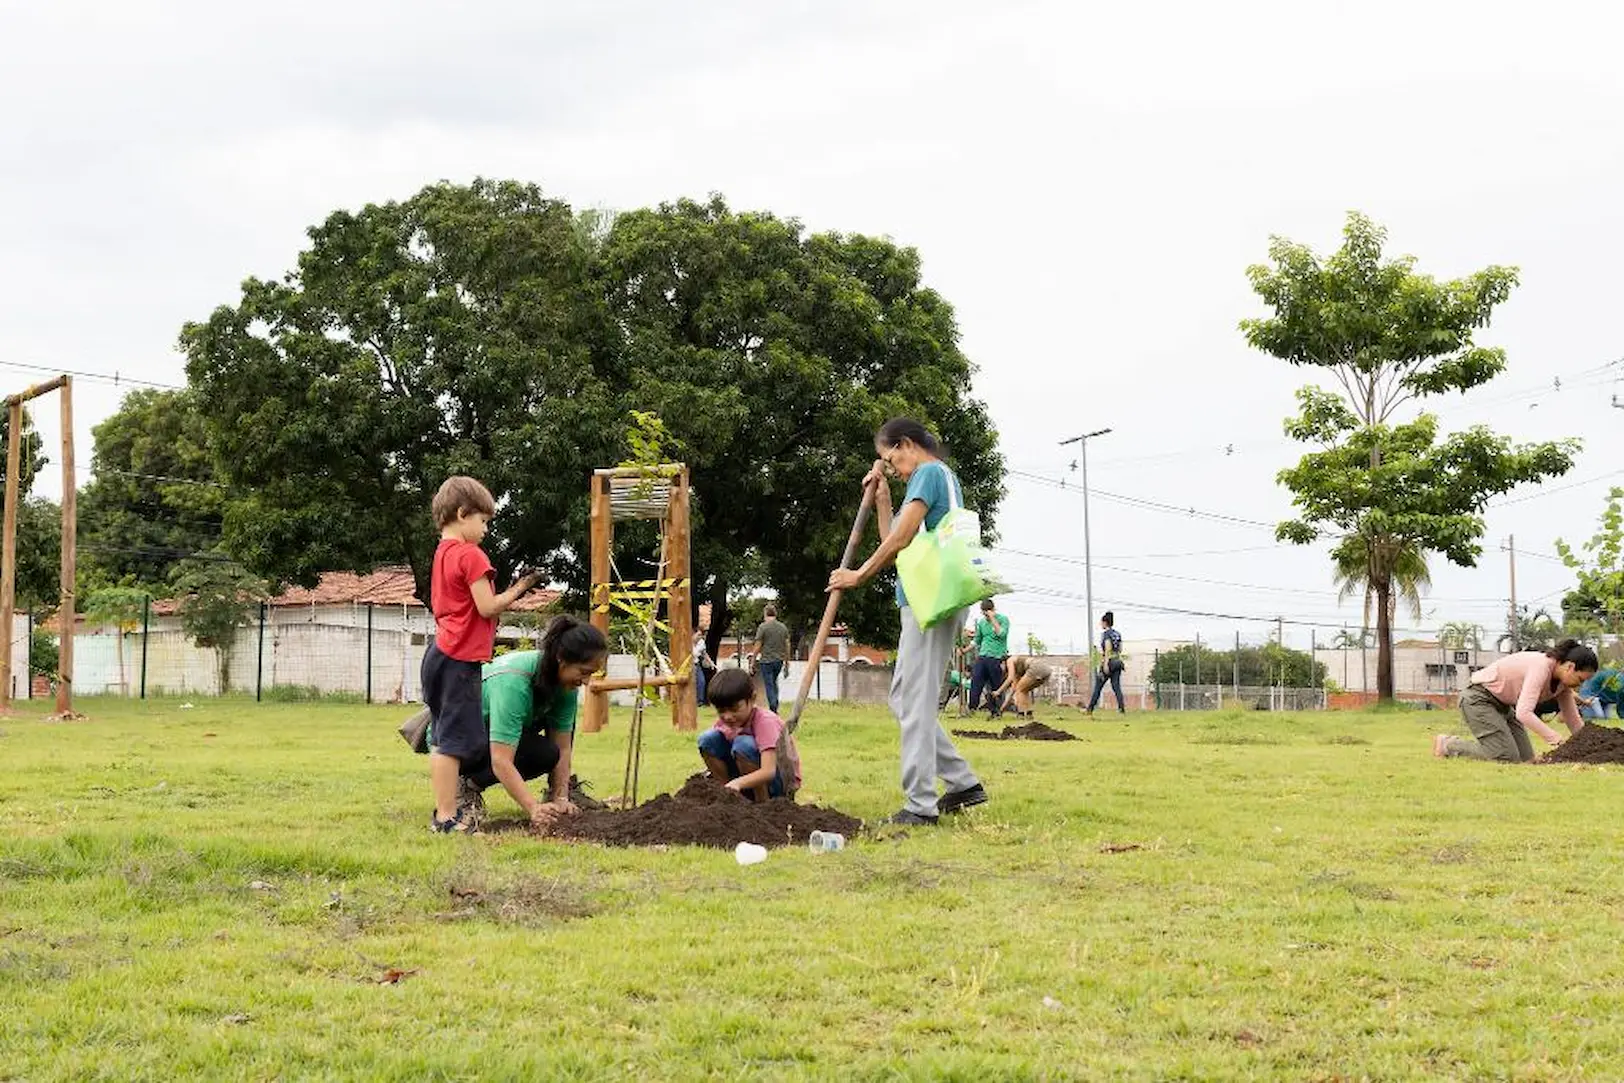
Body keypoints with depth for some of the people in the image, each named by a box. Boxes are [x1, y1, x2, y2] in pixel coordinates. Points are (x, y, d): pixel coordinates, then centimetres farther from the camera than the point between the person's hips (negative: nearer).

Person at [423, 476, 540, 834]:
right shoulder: (470, 554, -13)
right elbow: (487, 607, -17)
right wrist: (518, 589, -3)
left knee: (442, 738, 13)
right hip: (460, 660, -10)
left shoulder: (442, 553, 15)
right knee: (453, 740, -8)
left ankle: (443, 813, 18)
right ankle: (446, 818, -7)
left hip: (441, 653, 10)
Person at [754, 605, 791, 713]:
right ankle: (775, 707, 18)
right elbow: (787, 646, 8)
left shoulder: (763, 627, -8)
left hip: (766, 660, -5)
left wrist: (753, 661, 0)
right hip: (779, 660, 5)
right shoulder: (783, 627, 6)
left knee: (769, 685, 0)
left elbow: (758, 646, -9)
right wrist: (787, 662, 15)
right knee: (774, 682, 22)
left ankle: (773, 709, -6)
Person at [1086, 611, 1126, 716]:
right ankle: (1122, 708, -12)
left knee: (1098, 686, 4)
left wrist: (1106, 664, -22)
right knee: (1116, 686, 2)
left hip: (1108, 661, -7)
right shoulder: (1118, 634, 12)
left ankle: (1090, 708, 10)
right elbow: (1120, 649, 16)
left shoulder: (1106, 634, -10)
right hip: (1117, 661, 7)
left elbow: (1108, 649, -19)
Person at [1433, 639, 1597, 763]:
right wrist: (1556, 739, -40)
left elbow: (1574, 721, 7)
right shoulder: (1541, 667, -30)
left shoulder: (1563, 679, -2)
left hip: (1503, 705, 10)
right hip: (1478, 699, -10)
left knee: (1526, 758, 2)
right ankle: (1448, 745, 0)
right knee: (1507, 758, -17)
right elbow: (1523, 713, -39)